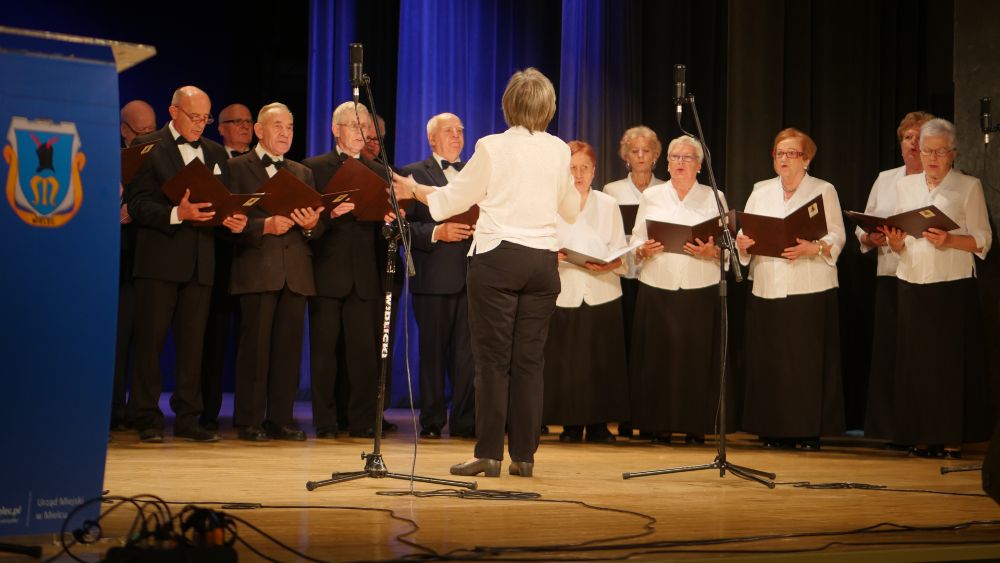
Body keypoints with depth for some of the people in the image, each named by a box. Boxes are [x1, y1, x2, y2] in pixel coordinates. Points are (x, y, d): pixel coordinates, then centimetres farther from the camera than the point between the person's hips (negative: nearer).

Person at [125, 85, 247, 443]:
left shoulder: (215, 153, 17)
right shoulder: (148, 147, 0)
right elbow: (137, 204, -8)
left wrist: (235, 221, -5)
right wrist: (177, 214, -21)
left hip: (200, 262, 5)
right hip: (159, 258, -5)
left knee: (192, 342, 6)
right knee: (150, 339, -1)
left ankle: (187, 417, 12)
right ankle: (148, 418, 5)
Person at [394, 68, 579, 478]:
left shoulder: (492, 147, -6)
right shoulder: (558, 151, 6)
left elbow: (454, 198, 3)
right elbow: (570, 209, 20)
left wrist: (413, 190, 21)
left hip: (498, 259, -3)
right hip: (543, 262, 3)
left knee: (493, 360, 0)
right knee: (529, 361, 6)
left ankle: (489, 454, -1)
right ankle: (524, 455, 8)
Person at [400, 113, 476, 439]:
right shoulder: (413, 174, 5)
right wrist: (438, 233, -15)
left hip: (471, 275, 3)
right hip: (434, 277, -3)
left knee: (468, 352, 0)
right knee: (433, 351, 3)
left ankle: (464, 421, 6)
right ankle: (432, 422, 10)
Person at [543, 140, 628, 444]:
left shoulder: (608, 205, 12)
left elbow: (621, 255, 7)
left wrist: (608, 265, -13)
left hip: (602, 292, 1)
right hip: (563, 293, -1)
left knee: (601, 361, -2)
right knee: (564, 362, -4)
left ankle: (598, 424, 7)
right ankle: (571, 425, 5)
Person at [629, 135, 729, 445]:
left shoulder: (714, 198, 10)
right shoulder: (651, 196, 14)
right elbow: (635, 245, 11)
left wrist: (711, 252, -15)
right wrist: (645, 250, -10)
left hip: (701, 291, -1)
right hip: (657, 290, 1)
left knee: (697, 358, -3)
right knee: (658, 357, -2)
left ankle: (695, 427, 4)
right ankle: (659, 426, 6)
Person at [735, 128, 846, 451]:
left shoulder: (824, 191, 5)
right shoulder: (761, 192, 16)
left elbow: (837, 237, -3)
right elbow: (745, 235, 12)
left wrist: (813, 248, -22)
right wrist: (742, 244, -10)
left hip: (811, 290, -4)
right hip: (768, 290, 4)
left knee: (808, 361, -4)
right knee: (769, 361, 2)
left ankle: (809, 431, 1)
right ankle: (774, 431, 9)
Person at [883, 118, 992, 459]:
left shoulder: (968, 187, 2)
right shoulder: (905, 186, 14)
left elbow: (983, 239, -2)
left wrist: (950, 241, -19)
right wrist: (895, 242, -7)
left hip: (953, 287, -4)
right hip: (912, 286, 4)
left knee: (952, 361, -4)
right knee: (916, 361, 3)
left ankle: (952, 439, 1)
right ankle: (923, 436, 9)